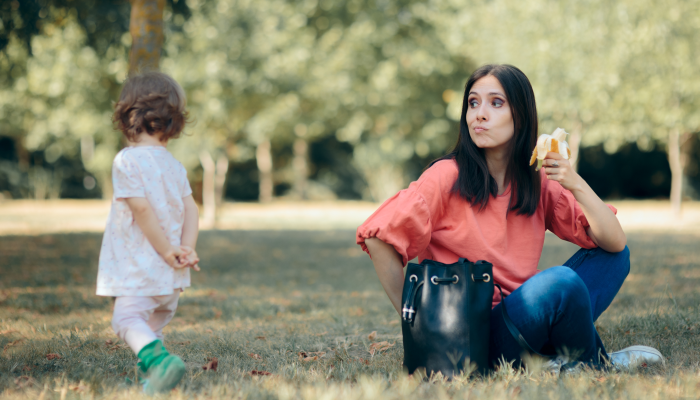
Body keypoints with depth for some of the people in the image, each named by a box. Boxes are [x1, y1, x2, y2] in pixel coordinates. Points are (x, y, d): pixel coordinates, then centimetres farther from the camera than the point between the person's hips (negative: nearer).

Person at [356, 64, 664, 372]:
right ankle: (595, 365, -2)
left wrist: (576, 185, -13)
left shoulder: (540, 183, 6)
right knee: (560, 281, -30)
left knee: (613, 256, 2)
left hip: (522, 319, 7)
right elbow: (377, 237, -15)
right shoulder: (448, 177, -9)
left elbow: (615, 243, 2)